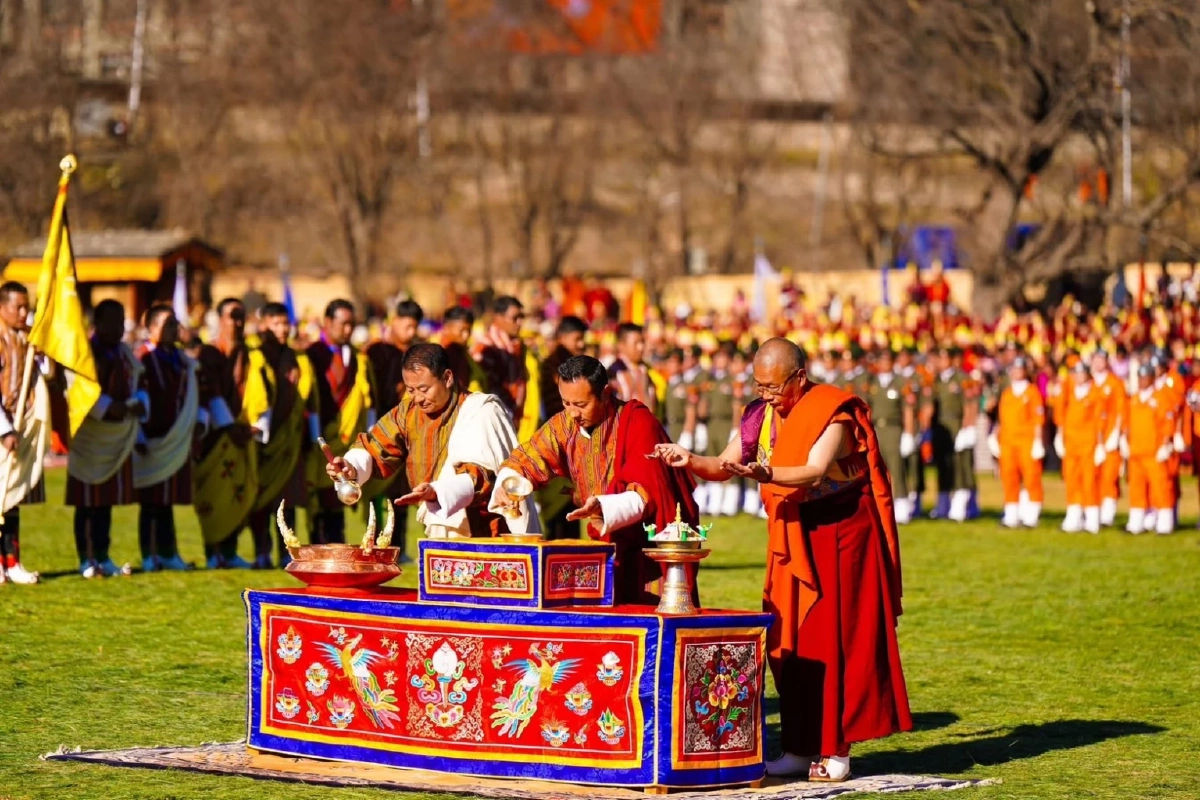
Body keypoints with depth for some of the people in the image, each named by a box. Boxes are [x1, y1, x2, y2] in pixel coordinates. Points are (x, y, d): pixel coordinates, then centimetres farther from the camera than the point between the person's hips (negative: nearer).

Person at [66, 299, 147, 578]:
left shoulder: (126, 354, 14)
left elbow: (139, 385, 17)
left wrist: (140, 403, -6)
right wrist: (106, 406, -28)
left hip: (118, 438, 7)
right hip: (89, 437, -7)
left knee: (107, 502, 11)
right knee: (86, 503, -3)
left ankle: (102, 558, 17)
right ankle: (86, 561, 1)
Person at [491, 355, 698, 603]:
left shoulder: (637, 422, -17)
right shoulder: (565, 424, -2)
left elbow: (645, 495, -23)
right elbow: (522, 462, 4)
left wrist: (603, 508, -41)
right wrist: (505, 487, -19)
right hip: (607, 548, 5)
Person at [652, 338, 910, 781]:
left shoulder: (832, 413, -14)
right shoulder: (763, 416, 6)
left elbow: (815, 472, -29)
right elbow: (724, 465, 6)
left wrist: (765, 473, -46)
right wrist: (691, 461, -15)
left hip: (840, 535, -6)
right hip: (792, 539, 6)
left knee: (834, 640, -6)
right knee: (790, 643, 3)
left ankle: (836, 750, -1)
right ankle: (800, 748, 7)